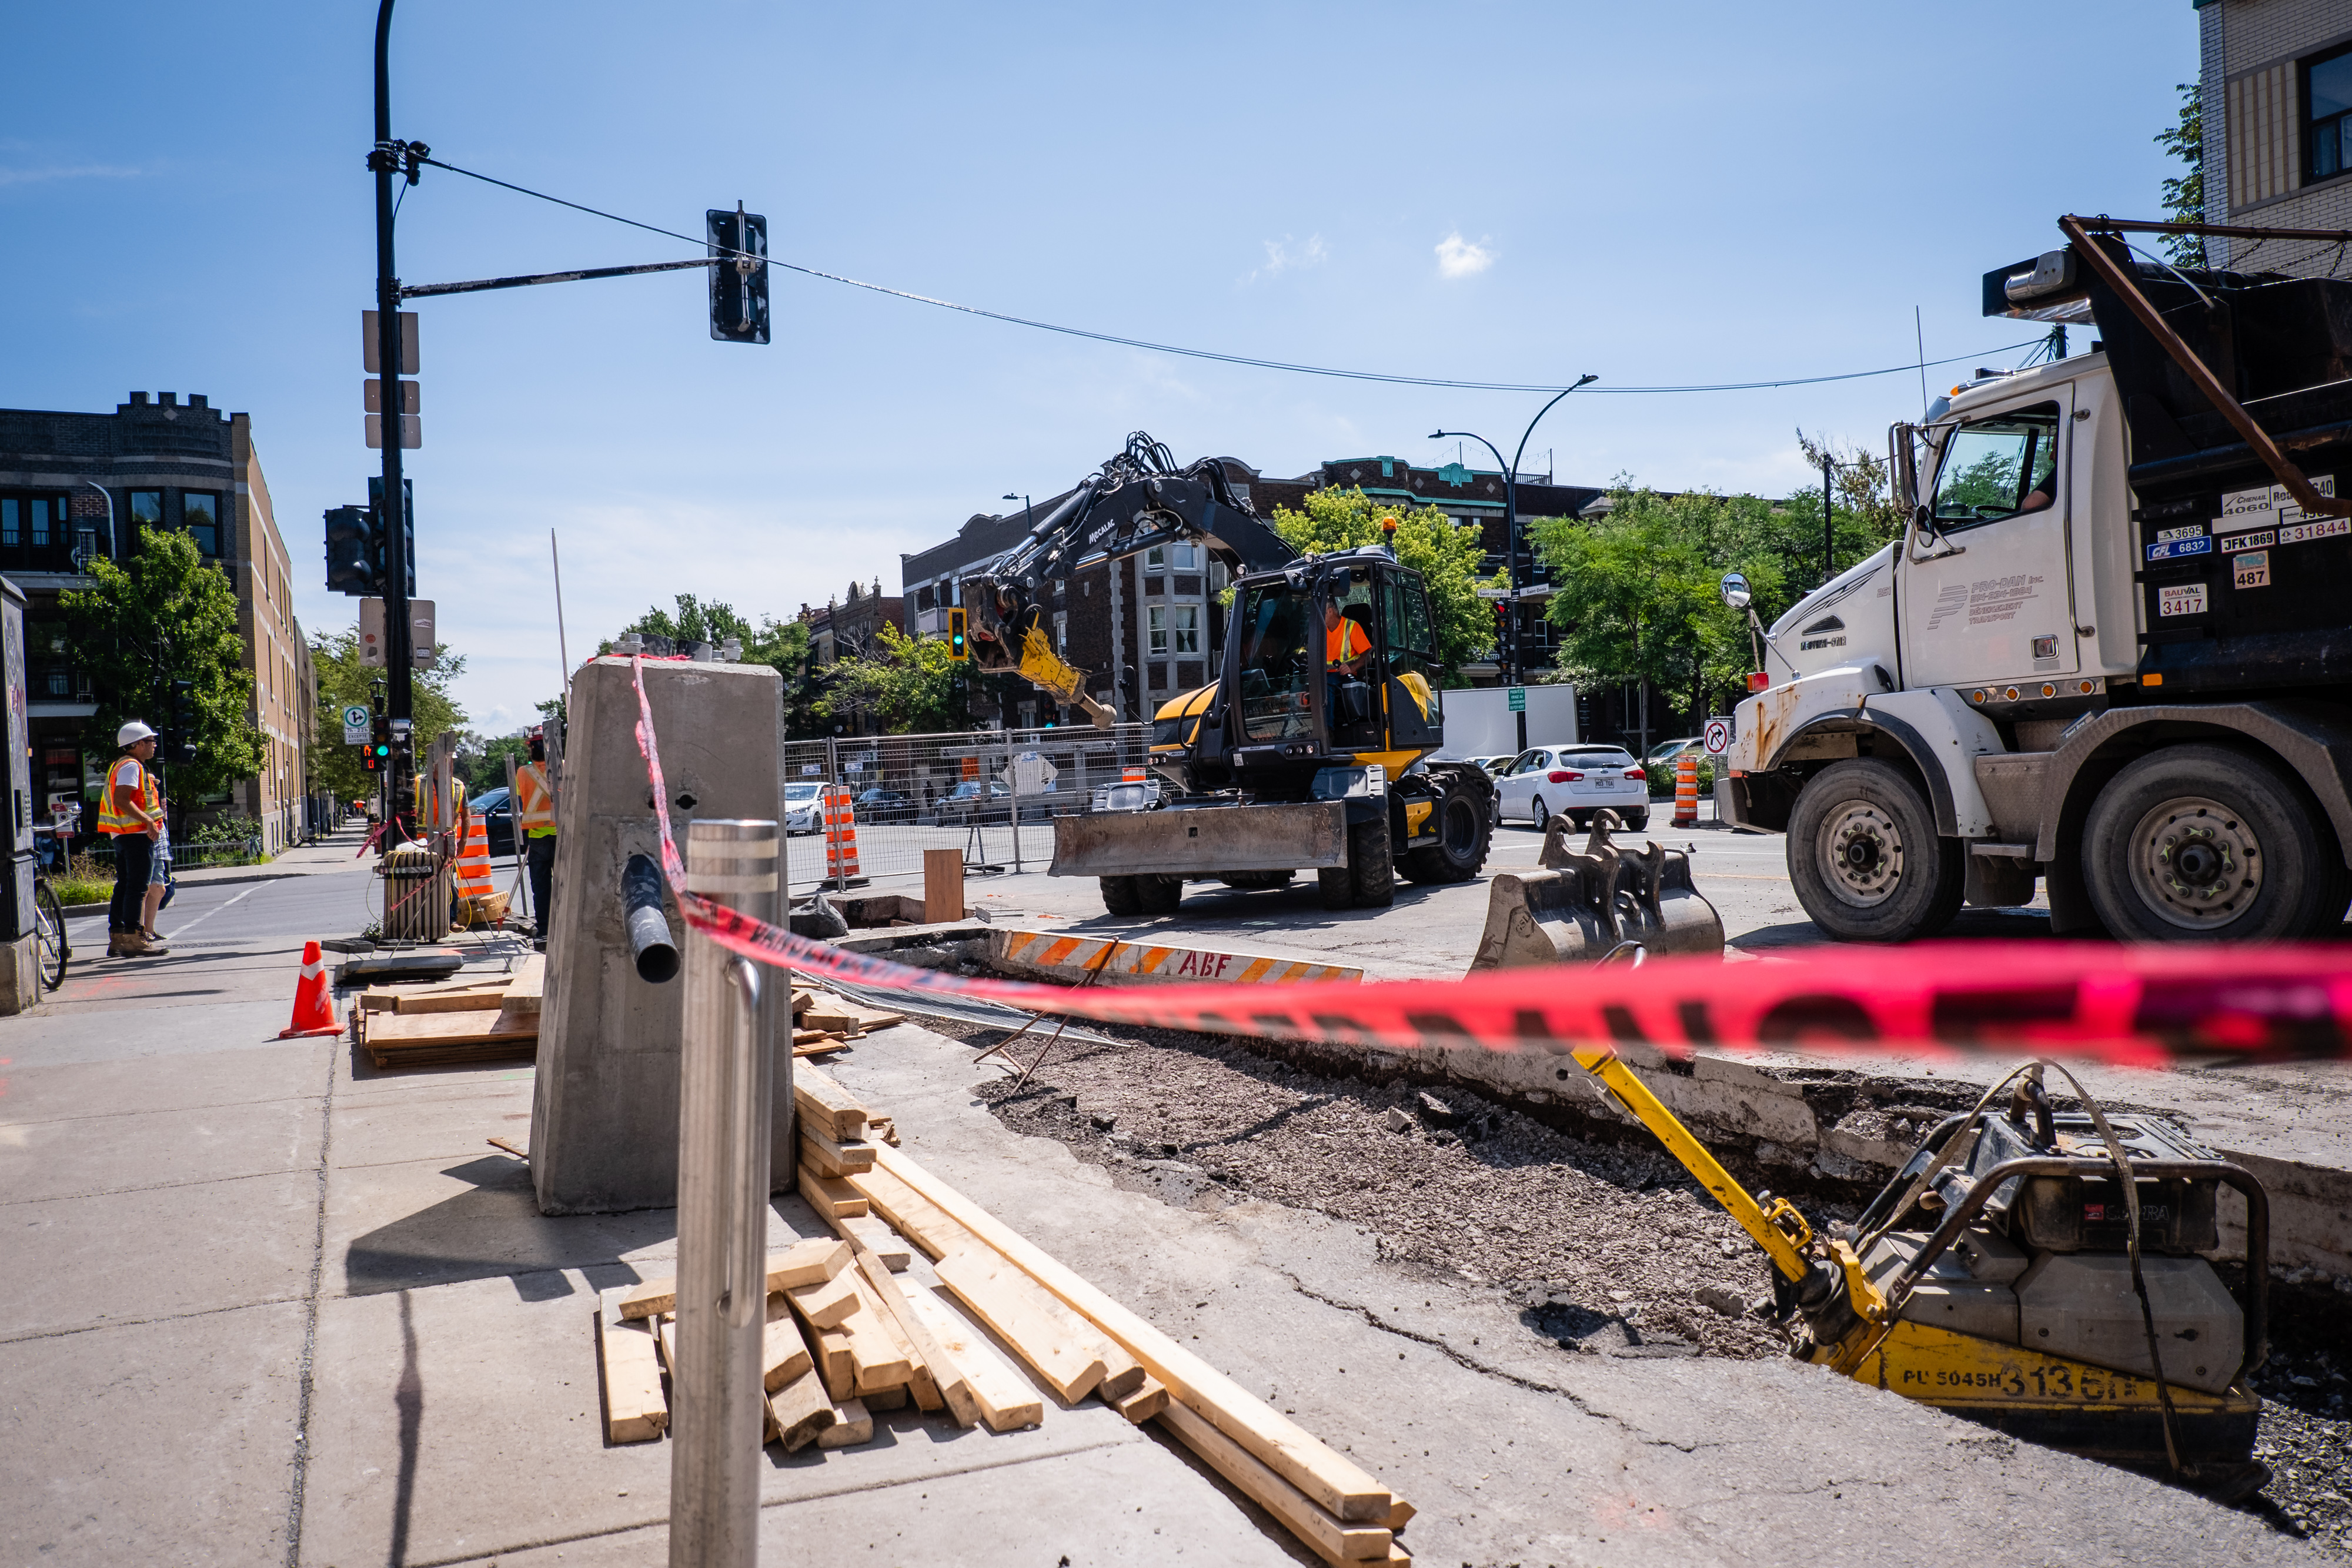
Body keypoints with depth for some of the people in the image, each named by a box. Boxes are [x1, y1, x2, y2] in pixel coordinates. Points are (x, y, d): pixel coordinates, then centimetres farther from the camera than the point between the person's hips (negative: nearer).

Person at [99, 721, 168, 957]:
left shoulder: (120, 765, 20)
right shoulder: (132, 766, -12)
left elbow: (121, 799, 23)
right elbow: (122, 800, -23)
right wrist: (148, 821, -25)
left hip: (122, 834, 11)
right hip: (136, 833, -11)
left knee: (124, 885, 12)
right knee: (138, 887, -9)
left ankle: (117, 939, 16)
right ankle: (134, 939, -9)